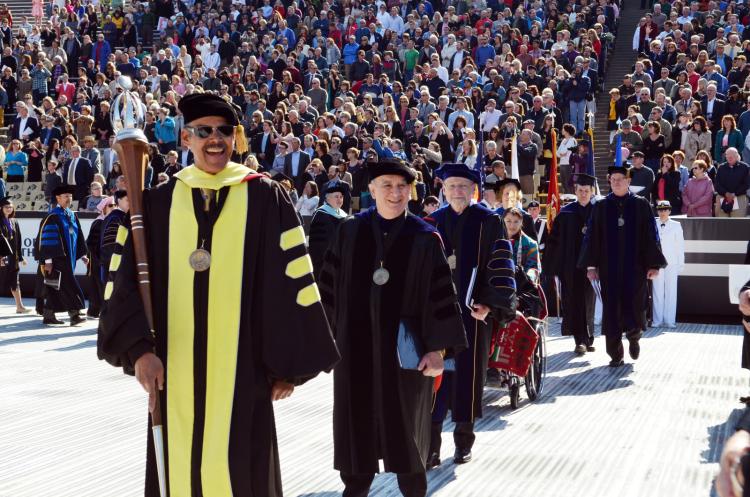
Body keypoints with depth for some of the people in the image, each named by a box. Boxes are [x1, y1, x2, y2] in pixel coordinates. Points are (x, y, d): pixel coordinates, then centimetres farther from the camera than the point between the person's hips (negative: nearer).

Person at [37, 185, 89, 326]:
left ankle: (48, 315, 18)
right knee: (68, 285, -13)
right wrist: (47, 260, -16)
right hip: (58, 258, -7)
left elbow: (79, 236, 17)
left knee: (56, 289, 11)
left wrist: (83, 254, 11)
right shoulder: (52, 217, -10)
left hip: (69, 257, 7)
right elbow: (46, 239, -12)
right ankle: (74, 314, -14)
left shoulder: (72, 215, 13)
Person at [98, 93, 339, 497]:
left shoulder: (265, 198, 0)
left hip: (240, 365, -2)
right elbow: (126, 279, 4)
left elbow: (290, 279, 0)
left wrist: (289, 364, -2)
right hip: (174, 368, 2)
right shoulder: (158, 202, 6)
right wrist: (139, 348, -10)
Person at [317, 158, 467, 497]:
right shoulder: (350, 232, 2)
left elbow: (441, 295, -6)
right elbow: (329, 285, 6)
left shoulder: (425, 238, -4)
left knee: (405, 426, 8)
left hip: (406, 348, -2)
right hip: (356, 346, 2)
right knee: (357, 427, 10)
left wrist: (439, 348, -12)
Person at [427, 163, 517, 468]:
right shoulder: (433, 222, 6)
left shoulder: (488, 222, -2)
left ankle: (464, 439, 20)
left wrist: (490, 304, -12)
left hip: (473, 309, -1)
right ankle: (431, 442, 1)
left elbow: (500, 265, -4)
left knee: (469, 371, 6)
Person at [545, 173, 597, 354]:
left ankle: (587, 338, 20)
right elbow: (555, 238, 2)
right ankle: (581, 340, -4)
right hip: (571, 264, -1)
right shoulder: (566, 212, 3)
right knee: (574, 301, -4)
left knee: (588, 302, 8)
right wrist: (553, 264, -4)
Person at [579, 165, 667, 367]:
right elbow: (592, 236, 4)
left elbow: (651, 236, 2)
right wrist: (591, 265, -3)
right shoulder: (601, 207, 6)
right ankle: (615, 354, 8)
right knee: (612, 310, 1)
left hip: (635, 267, -1)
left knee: (634, 307, -2)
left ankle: (633, 337, 28)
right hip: (609, 267, 1)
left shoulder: (641, 205, 4)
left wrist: (653, 265, -5)